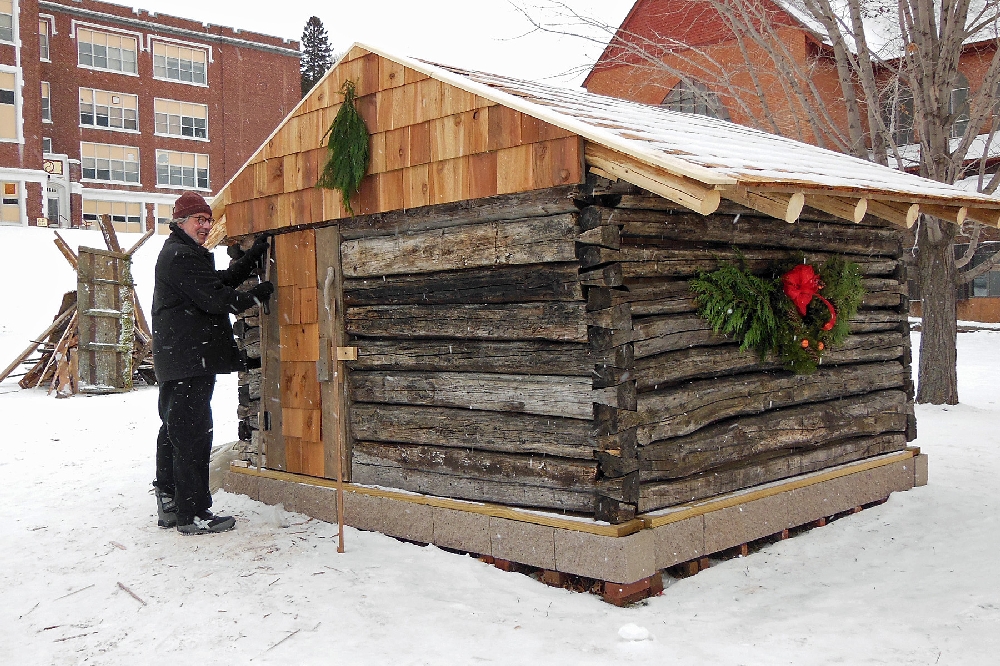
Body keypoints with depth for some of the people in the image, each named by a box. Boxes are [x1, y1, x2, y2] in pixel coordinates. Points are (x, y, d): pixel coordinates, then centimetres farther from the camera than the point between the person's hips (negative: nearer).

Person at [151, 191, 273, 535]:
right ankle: (193, 514, -4)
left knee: (174, 430, 16)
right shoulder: (180, 255, -13)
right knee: (193, 434, -8)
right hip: (190, 361, -12)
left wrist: (254, 255, 15)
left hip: (177, 361, 12)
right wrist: (256, 296, -6)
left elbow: (222, 281, 20)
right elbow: (215, 298, -18)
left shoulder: (186, 253, 21)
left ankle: (168, 505, 25)